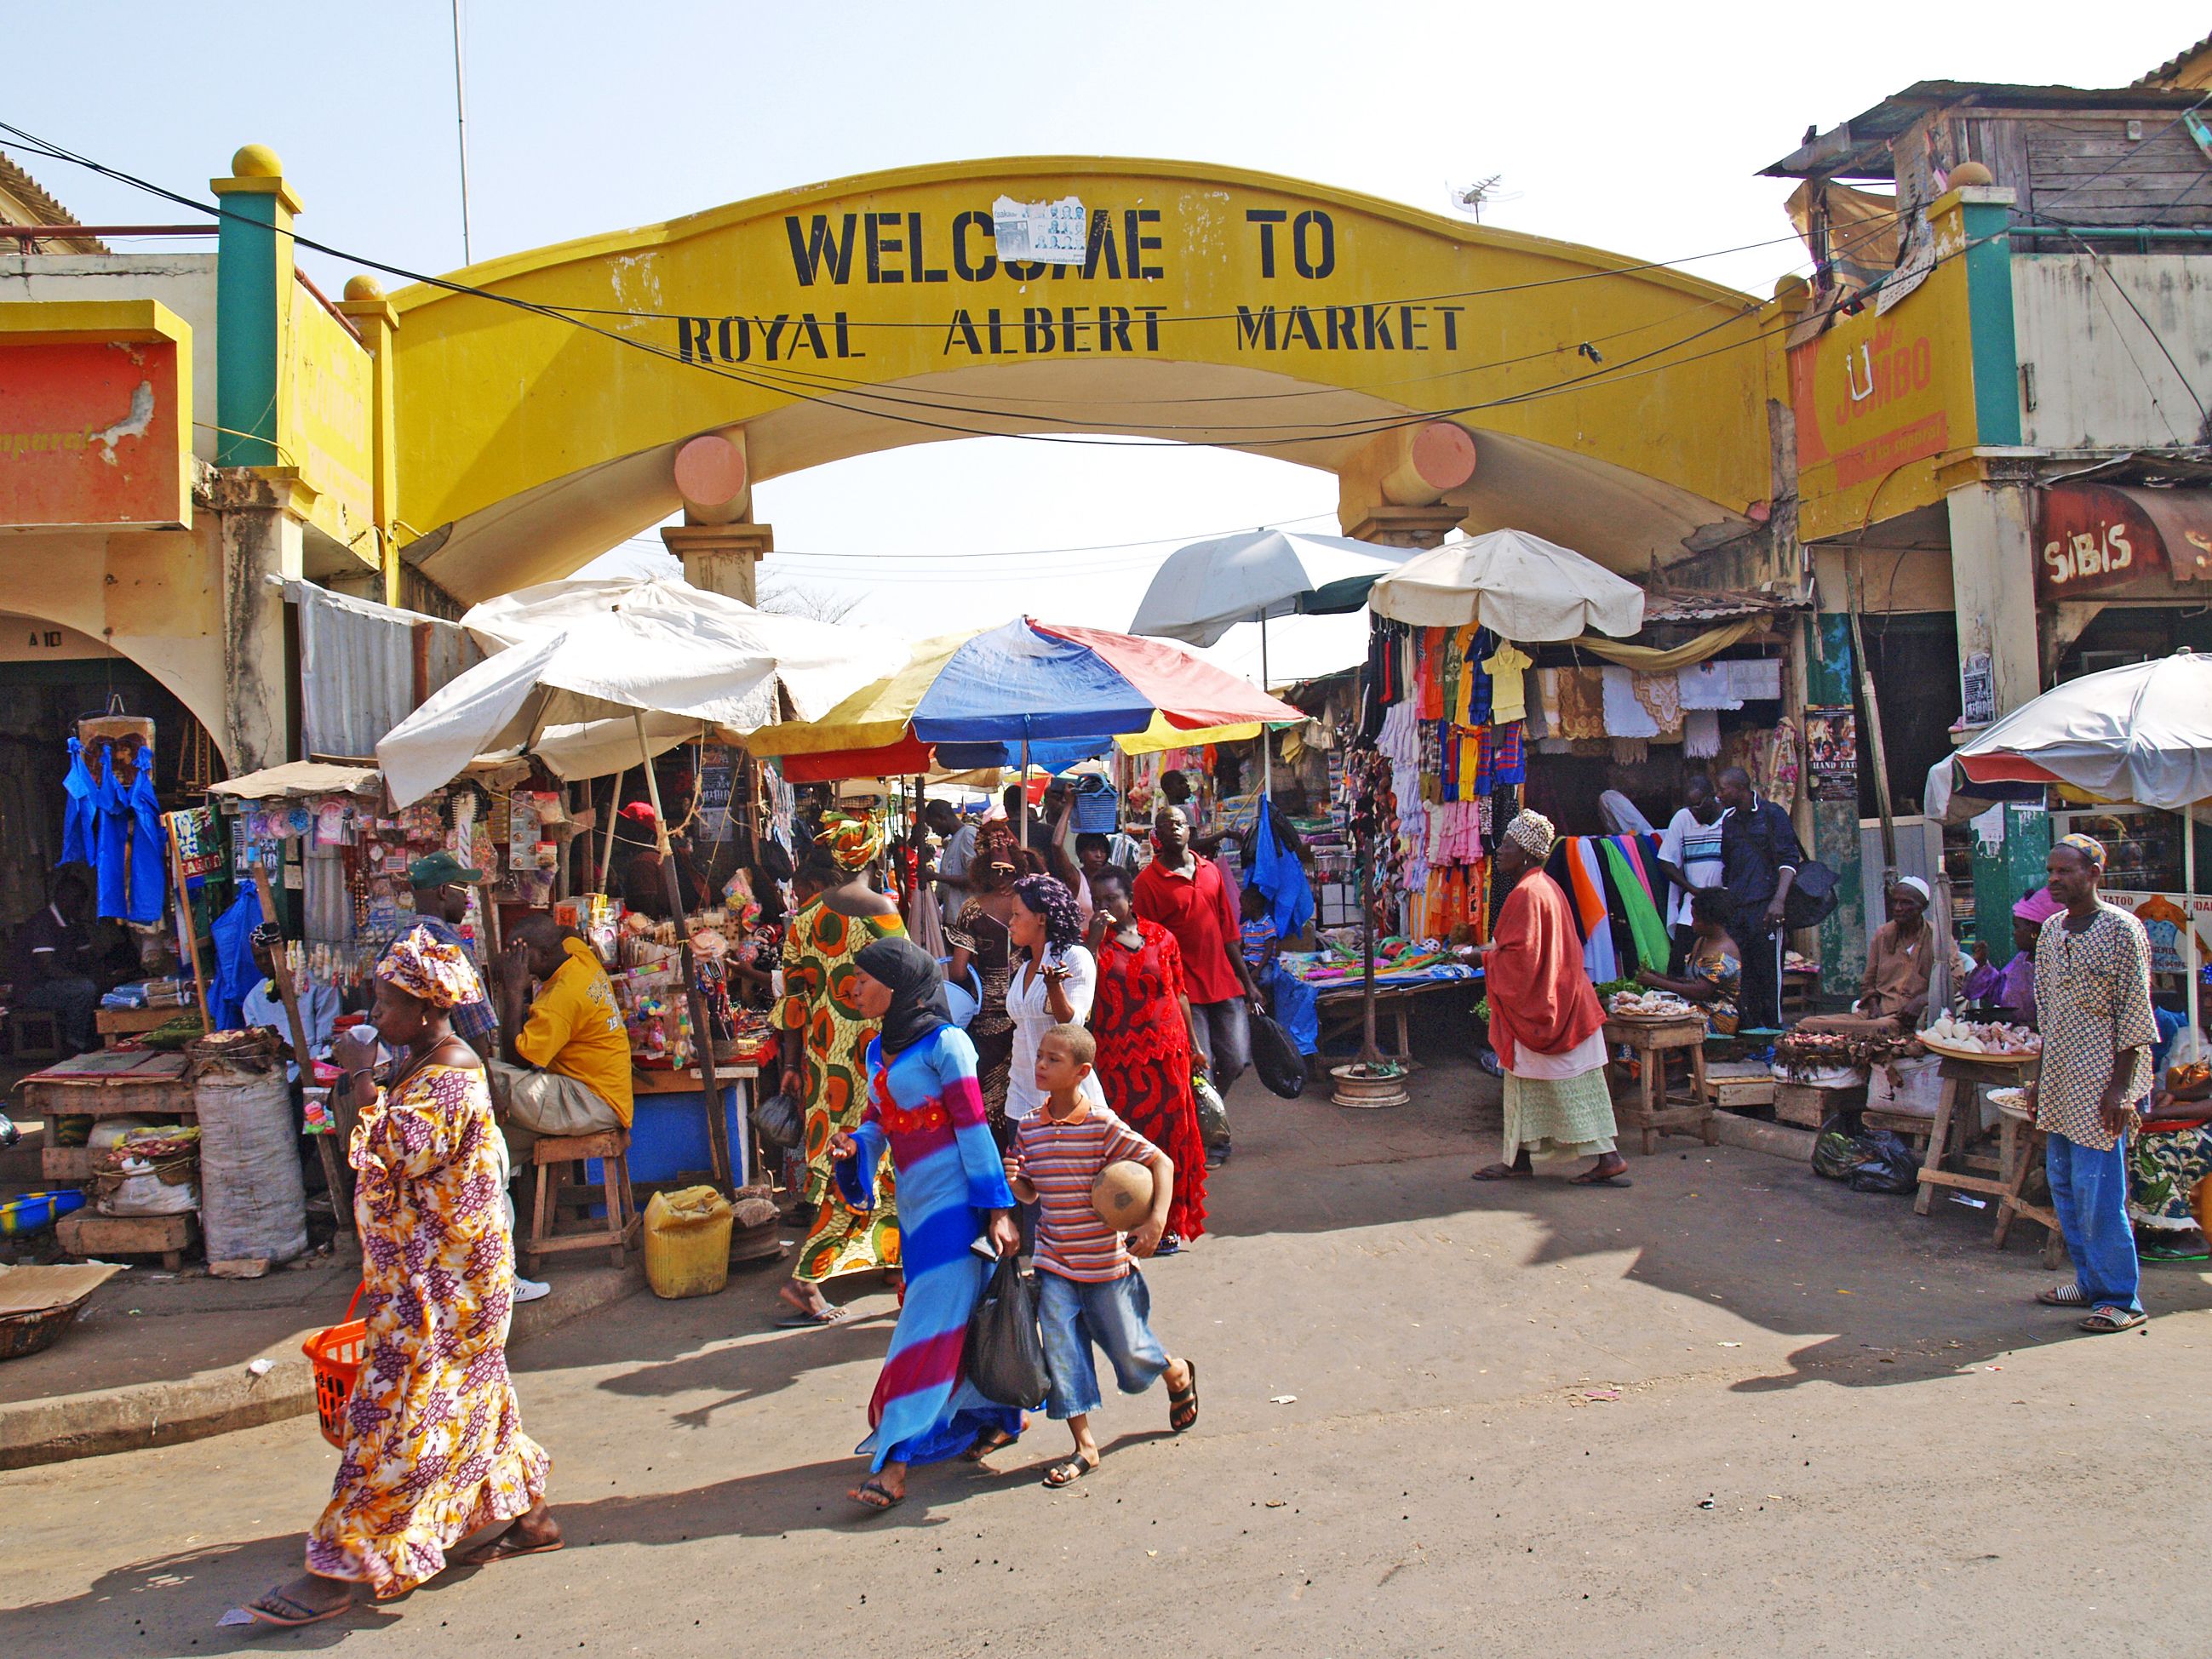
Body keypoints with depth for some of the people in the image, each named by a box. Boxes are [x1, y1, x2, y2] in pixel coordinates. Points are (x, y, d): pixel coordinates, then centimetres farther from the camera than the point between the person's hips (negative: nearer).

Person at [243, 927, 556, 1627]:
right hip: (421, 1264, 11)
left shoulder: (451, 1071, -19)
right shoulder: (419, 1061, 11)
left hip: (442, 1273, -11)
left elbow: (404, 1154, -28)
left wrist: (363, 1081, -24)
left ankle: (341, 1568, 3)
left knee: (399, 1407, -4)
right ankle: (529, 1515, 27)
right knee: (469, 1390, 17)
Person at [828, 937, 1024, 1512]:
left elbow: (975, 1129, -13)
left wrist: (998, 1209, -14)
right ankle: (998, 1420, 31)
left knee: (931, 1323, -6)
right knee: (963, 1317, 15)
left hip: (954, 1200, -7)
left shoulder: (944, 1043, -11)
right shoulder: (879, 1050, 12)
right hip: (915, 1204, 8)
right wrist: (854, 1146, -6)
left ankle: (894, 1462, -5)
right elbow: (876, 1123, 18)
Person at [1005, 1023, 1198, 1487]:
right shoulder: (1029, 1128, 0)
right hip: (1054, 1264, 4)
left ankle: (1178, 1375, 42)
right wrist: (1012, 1181, -12)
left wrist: (1156, 1221, -24)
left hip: (1106, 1261, -4)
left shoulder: (1103, 1125, -16)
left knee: (1129, 1349, 9)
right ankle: (1084, 1446, 12)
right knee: (1061, 1351, -2)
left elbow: (1161, 1162, -13)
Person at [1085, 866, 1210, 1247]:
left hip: (1166, 1050, 1)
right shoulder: (1095, 941, 3)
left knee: (1170, 1130, 4)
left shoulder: (1161, 938, 6)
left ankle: (1170, 1222, 17)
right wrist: (1095, 940, -17)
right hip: (1116, 1055, -1)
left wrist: (1193, 1043, 12)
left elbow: (1179, 992, 12)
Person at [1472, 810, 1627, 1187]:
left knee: (1572, 1086, -3)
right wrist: (1493, 951, 13)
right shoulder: (1544, 886, 12)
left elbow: (1521, 955, -23)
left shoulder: (1526, 894, -19)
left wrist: (1484, 958, -9)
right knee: (1524, 1081, 14)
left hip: (1538, 1006, -10)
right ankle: (1520, 1157, 20)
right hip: (1557, 998, 10)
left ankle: (1607, 1159, 2)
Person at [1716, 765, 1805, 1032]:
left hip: (1764, 907, -6)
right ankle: (1751, 1029, 10)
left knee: (1768, 969, -6)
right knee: (1740, 973, 4)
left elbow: (1789, 860, -8)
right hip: (1736, 909, 6)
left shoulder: (1772, 814, -1)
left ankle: (1774, 1027, 0)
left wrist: (1779, 900, -20)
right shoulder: (1729, 820, 17)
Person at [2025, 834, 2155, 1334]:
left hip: (2101, 1079, -7)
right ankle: (2092, 1282, 23)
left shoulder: (2121, 928, -10)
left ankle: (2121, 1298, 4)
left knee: (2097, 1191, -7)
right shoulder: (2051, 930, 10)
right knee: (2063, 1184, 11)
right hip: (2061, 1078, 7)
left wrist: (2121, 1087, -15)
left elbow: (2134, 1015, -12)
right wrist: (2041, 1076, 15)